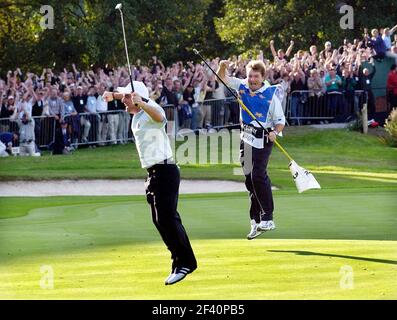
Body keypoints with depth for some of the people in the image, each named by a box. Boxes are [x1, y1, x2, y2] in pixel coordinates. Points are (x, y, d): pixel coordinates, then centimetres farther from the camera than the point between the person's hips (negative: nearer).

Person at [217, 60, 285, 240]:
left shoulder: (271, 94, -9)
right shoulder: (242, 86, 4)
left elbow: (280, 121, -6)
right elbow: (222, 77, 5)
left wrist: (275, 132, -25)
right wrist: (222, 67, -17)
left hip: (263, 139, -6)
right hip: (246, 137, 6)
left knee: (258, 175, -17)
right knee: (250, 179, 9)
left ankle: (267, 219, -14)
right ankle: (256, 221, 17)